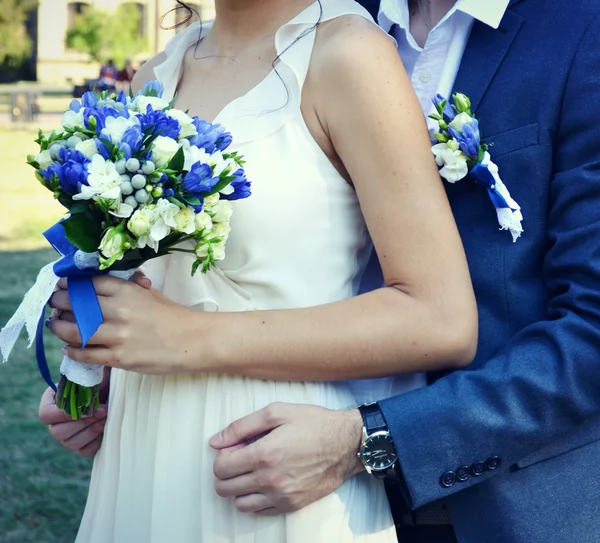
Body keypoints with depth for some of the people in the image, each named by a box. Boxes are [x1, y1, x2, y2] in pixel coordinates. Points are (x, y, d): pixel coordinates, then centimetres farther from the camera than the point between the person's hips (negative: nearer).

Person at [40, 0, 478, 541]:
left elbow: (443, 322, -19)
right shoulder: (156, 76, 7)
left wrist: (198, 340, -21)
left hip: (283, 491, -6)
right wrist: (86, 377, 1)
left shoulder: (347, 53, -14)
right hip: (140, 470, 7)